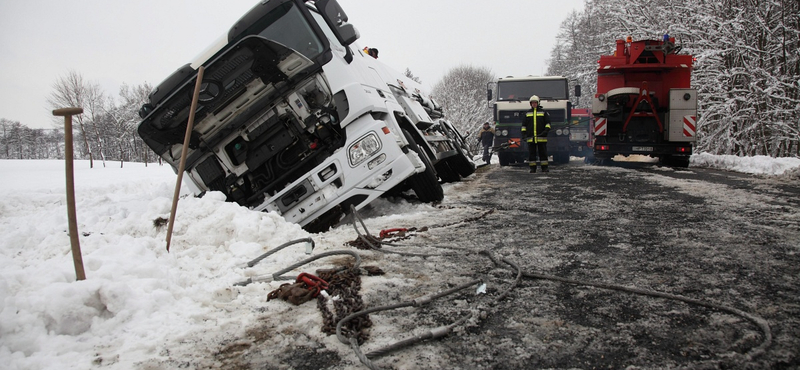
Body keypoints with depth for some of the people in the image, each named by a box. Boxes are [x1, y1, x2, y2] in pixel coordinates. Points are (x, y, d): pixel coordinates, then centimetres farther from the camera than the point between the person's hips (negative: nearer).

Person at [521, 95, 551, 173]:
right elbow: (524, 125, 15)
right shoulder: (527, 113, 14)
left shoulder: (543, 112, 9)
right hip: (530, 138, 2)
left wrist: (546, 130, -10)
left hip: (541, 138, -1)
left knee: (543, 153, 1)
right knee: (531, 153, 1)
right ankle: (532, 168, 6)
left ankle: (544, 168, 5)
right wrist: (523, 133, 5)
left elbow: (548, 122, 7)